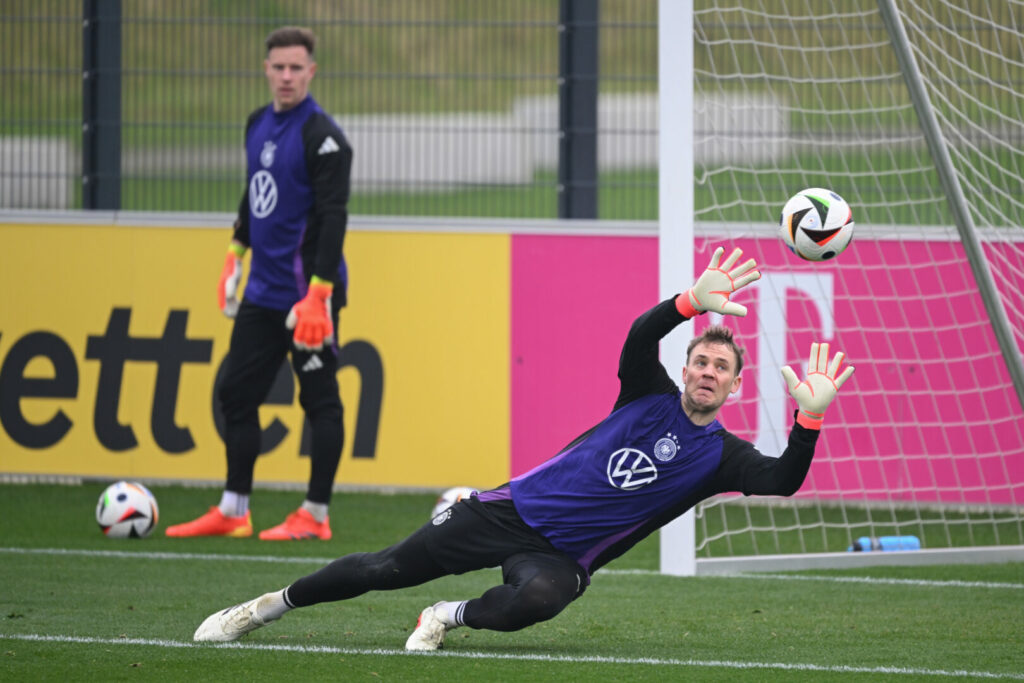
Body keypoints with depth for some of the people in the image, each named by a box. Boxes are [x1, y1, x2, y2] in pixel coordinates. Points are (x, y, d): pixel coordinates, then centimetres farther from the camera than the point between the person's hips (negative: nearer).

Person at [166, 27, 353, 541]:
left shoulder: (321, 136, -15)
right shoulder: (258, 124, 11)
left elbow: (333, 217, -19)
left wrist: (319, 293, -24)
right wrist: (237, 252, 23)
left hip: (307, 294, -9)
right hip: (263, 289, 9)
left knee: (319, 400, -1)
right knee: (237, 393, 10)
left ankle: (315, 516, 4)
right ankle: (233, 511, 18)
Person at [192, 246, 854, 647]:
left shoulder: (723, 455, -1)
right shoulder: (652, 397, 2)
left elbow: (781, 481, -18)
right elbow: (641, 338, -18)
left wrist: (811, 417, -34)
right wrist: (692, 302, -36)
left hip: (563, 556, -1)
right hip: (517, 509, 1)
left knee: (538, 598, -39)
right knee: (388, 568, -1)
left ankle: (452, 617, -11)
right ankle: (265, 606, 15)